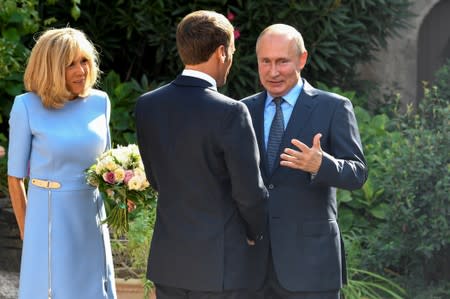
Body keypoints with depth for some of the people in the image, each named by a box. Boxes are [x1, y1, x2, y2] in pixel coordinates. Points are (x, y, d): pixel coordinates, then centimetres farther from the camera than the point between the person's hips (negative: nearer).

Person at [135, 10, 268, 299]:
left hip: (169, 260, 6)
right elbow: (249, 191, -14)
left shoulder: (147, 105, 1)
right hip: (222, 264, -5)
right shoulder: (230, 113, -17)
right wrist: (255, 234, 5)